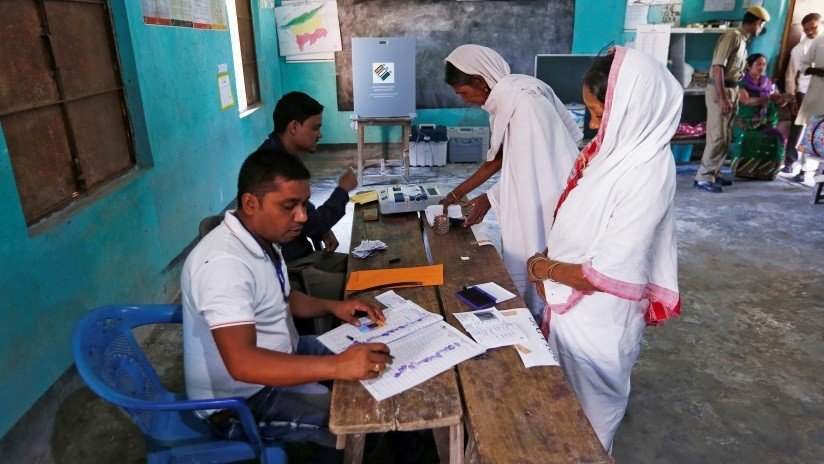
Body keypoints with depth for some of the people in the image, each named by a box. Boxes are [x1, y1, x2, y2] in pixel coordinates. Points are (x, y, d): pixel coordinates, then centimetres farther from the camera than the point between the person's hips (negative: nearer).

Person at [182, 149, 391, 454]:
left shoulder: (262, 237, 0)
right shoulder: (223, 262, -31)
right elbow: (242, 363, -40)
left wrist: (332, 307, -2)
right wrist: (338, 366, -45)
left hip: (278, 356, 9)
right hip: (241, 400, -9)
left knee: (374, 364, 12)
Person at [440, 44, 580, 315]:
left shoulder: (525, 103, -24)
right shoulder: (505, 99, 5)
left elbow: (527, 169, -20)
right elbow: (500, 156, 10)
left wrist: (489, 200, -10)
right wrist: (459, 192, 11)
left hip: (543, 200, -9)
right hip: (527, 199, 9)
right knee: (519, 258, 16)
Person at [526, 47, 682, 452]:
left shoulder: (647, 173, -27)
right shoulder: (617, 146, -2)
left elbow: (608, 274, -26)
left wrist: (547, 269, -12)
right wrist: (549, 265, -2)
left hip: (597, 316, -8)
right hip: (571, 301, 8)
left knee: (586, 414, 16)